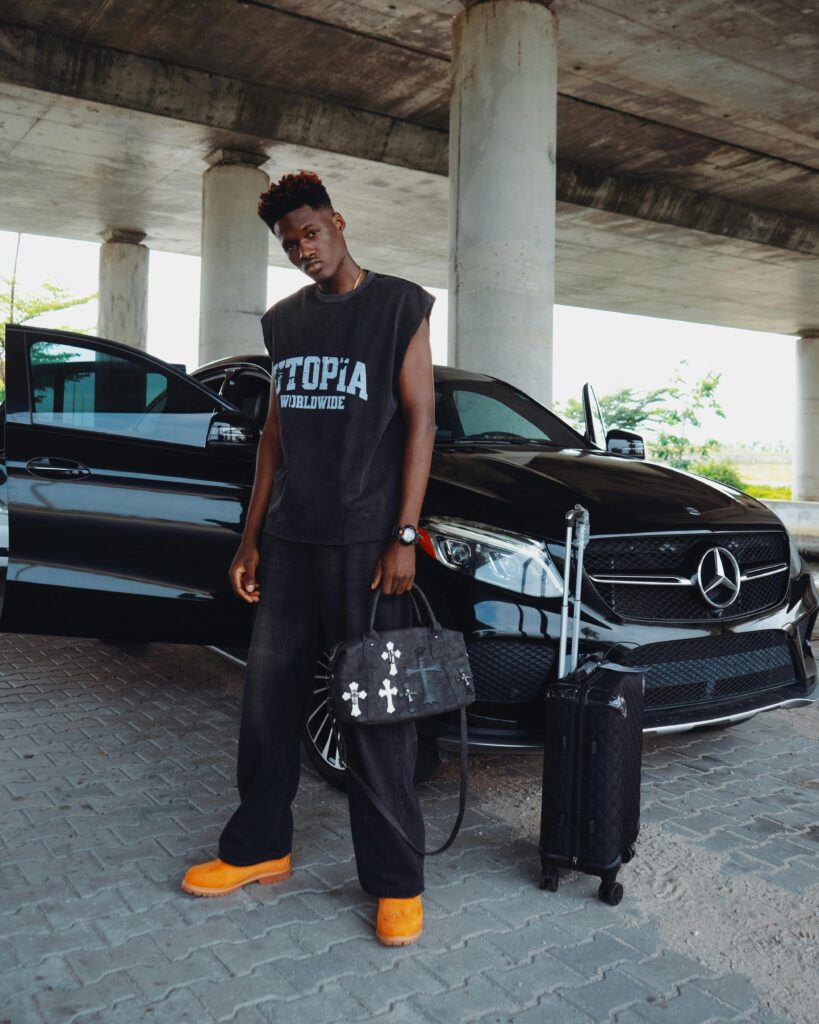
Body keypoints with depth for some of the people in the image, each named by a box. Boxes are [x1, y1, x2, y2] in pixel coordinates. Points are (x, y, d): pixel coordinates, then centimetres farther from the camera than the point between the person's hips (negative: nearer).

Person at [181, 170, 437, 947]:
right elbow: (276, 431, 16)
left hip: (365, 540, -5)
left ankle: (395, 882, 10)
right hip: (290, 539, 5)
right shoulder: (284, 321, 14)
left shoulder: (398, 305, 0)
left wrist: (403, 536, -13)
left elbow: (420, 420, -5)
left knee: (374, 709, -1)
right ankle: (258, 848, 26)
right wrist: (252, 535, 11)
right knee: (269, 697, 10)